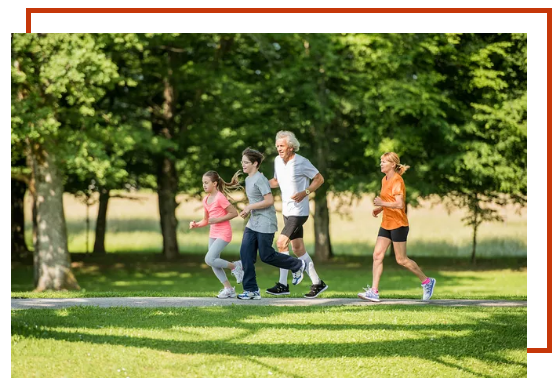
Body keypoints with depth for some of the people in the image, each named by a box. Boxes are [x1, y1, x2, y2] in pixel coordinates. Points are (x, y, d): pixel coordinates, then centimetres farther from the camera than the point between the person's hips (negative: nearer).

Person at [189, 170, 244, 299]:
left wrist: (218, 219, -19)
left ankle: (235, 266, 0)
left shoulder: (220, 198, -15)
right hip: (213, 234, 9)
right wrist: (196, 224, 0)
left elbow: (234, 213, -15)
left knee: (209, 259, -19)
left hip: (223, 233, -9)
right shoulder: (206, 200, 10)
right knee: (214, 263, 5)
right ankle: (228, 289, 12)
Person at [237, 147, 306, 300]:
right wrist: (247, 211, 9)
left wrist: (250, 207, -16)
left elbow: (269, 200, -21)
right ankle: (251, 290, 1)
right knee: (245, 254, -2)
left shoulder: (260, 179, -15)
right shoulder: (248, 180, 14)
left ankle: (297, 266, 21)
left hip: (265, 224, -9)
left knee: (266, 256, -2)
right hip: (252, 224, 9)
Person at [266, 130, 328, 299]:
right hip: (287, 210, 8)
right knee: (298, 248, 9)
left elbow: (319, 179, -7)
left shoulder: (301, 163, -13)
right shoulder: (278, 161, 8)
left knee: (281, 243, -15)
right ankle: (317, 283, 15)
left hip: (298, 211, -8)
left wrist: (304, 193, -18)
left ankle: (283, 284, -9)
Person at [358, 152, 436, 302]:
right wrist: (379, 209, 10)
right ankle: (374, 292, -5)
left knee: (401, 259, -1)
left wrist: (382, 203, -22)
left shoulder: (397, 181, -16)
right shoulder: (384, 180, 12)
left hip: (398, 224, -9)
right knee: (377, 255, -2)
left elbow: (399, 204, -25)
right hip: (386, 224, 9)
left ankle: (427, 281, 17)